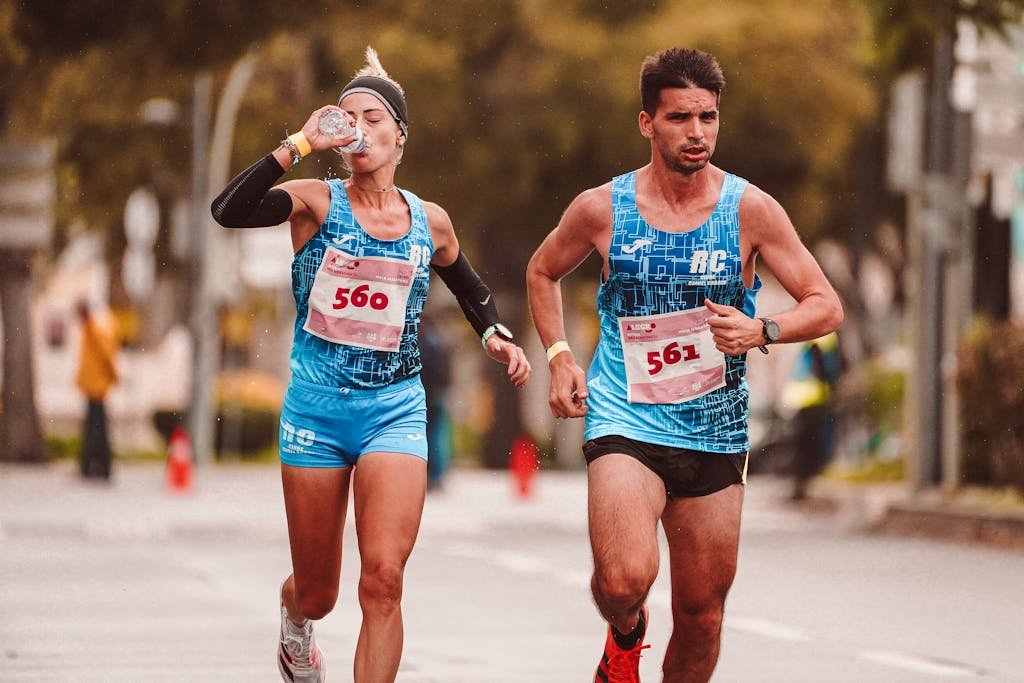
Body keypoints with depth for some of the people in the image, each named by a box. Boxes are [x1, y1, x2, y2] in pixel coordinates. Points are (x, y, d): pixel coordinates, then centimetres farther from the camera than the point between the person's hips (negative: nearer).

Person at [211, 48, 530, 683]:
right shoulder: (316, 201, -4)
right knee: (317, 592, 11)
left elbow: (471, 289, 25)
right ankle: (295, 622, 49)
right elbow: (229, 211, -23)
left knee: (384, 579, -18)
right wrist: (300, 144, -25)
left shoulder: (430, 221, 6)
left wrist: (496, 334, 6)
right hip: (316, 409, -1)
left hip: (395, 410, 1)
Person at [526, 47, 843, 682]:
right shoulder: (602, 208, -4)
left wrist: (762, 331, -20)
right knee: (625, 579, -24)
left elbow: (826, 305, -1)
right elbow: (543, 272, 17)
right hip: (626, 421, -2)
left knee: (702, 613, 7)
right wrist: (560, 356, 4)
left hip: (716, 432, 2)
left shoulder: (751, 210, -4)